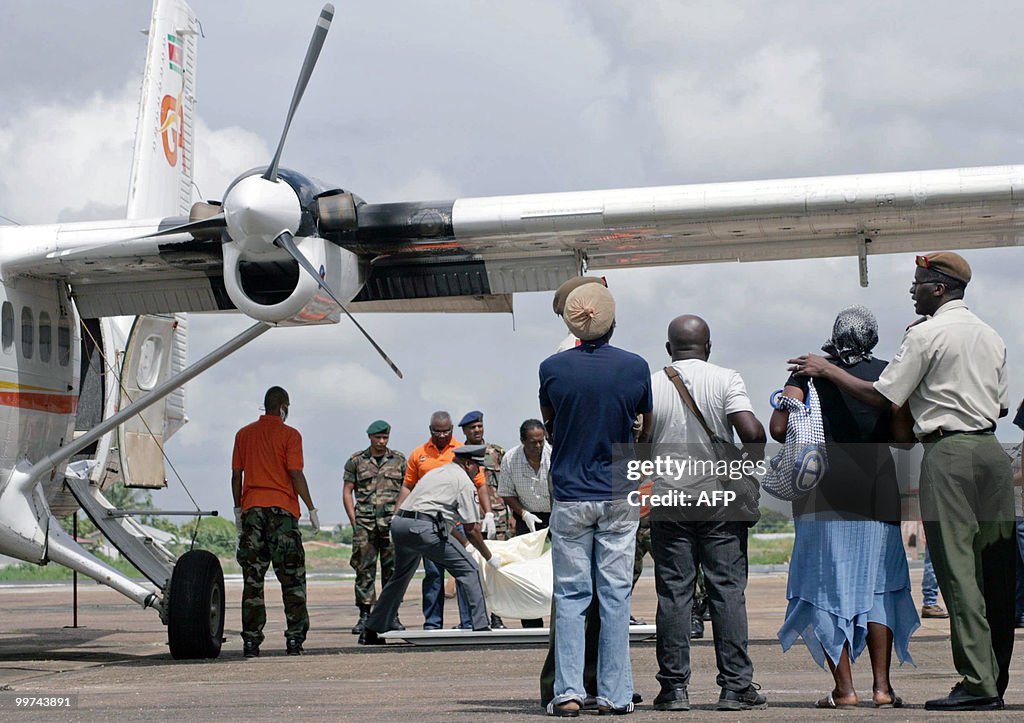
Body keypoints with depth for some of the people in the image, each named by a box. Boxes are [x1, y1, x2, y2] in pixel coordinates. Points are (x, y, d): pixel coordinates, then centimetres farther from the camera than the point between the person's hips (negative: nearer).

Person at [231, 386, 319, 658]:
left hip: (252, 509, 3)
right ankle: (294, 638, -3)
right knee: (292, 577, 3)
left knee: (252, 579, 5)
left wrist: (238, 508, 17)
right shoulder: (289, 434, -3)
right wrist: (311, 508, -4)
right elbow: (296, 474, -8)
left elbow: (236, 475, 9)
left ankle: (251, 641, 1)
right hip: (282, 509, -3)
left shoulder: (244, 434, 9)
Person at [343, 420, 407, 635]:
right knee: (364, 569, -2)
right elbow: (347, 492, 8)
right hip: (364, 522, -1)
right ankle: (364, 615, 2)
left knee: (392, 570, 1)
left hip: (392, 521, 1)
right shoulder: (356, 461, 8)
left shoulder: (399, 460, 11)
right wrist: (354, 521, 1)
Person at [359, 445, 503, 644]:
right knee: (469, 570, -3)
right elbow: (471, 529, 4)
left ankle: (370, 631, 28)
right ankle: (480, 626, -9)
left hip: (398, 523, 9)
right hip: (423, 527, -8)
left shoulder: (434, 472, 30)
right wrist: (490, 557, 15)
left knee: (401, 576, 26)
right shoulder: (464, 481, 6)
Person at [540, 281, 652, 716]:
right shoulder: (635, 367, -5)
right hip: (619, 496, 1)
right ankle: (614, 695, 6)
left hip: (570, 496, 0)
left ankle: (568, 692, -1)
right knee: (615, 595, 6)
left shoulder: (553, 368, -6)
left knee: (570, 597, 5)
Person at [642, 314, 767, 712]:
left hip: (668, 504, 1)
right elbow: (752, 432, -15)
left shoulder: (650, 386, 1)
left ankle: (674, 687, 4)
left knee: (673, 595, 4)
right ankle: (736, 686, 2)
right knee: (728, 592, 3)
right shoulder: (725, 380, -3)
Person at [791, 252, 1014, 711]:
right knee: (996, 567, 7)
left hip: (948, 453, -7)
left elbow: (881, 397, -5)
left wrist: (827, 370, 6)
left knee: (957, 567, -7)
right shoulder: (990, 335, 18)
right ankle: (998, 680, 10)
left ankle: (978, 683, -11)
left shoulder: (926, 334, -5)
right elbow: (1002, 405, 19)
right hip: (991, 447, 7)